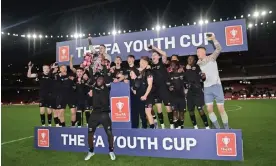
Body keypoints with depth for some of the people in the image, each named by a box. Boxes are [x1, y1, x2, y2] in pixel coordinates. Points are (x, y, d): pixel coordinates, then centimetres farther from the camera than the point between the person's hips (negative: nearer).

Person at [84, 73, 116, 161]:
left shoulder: (106, 88, 2)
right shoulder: (94, 88, 6)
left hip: (104, 113, -2)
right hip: (95, 113, 3)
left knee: (109, 133, -4)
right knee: (90, 133, 6)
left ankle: (111, 151, 16)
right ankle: (91, 151, 26)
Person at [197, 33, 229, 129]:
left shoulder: (211, 58, 0)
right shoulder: (198, 63, 12)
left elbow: (219, 49, -15)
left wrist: (213, 39, -15)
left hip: (216, 86, -4)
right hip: (206, 88, 5)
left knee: (221, 109, -3)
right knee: (209, 109, 3)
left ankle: (226, 128, 11)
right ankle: (217, 128, 16)